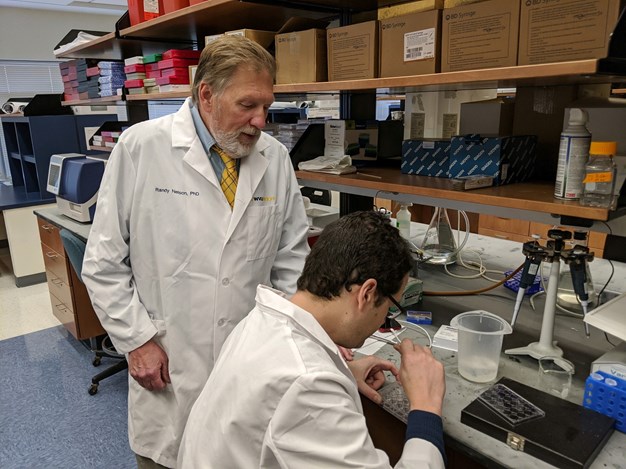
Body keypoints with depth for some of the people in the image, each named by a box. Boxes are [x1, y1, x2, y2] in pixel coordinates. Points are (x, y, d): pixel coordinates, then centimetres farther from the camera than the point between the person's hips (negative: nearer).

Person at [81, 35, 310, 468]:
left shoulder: (276, 158, -2)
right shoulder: (141, 147, -10)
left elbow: (291, 259, 5)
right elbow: (105, 262, -4)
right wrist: (137, 340, -6)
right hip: (168, 367, -2)